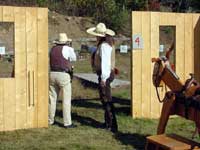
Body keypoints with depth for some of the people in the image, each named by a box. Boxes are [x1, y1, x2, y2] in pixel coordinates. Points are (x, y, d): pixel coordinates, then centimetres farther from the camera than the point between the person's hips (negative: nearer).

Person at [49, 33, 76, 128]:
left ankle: (50, 120, 21)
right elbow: (74, 59, 13)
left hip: (52, 74, 5)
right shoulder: (68, 49, -4)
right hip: (64, 75, -5)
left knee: (52, 99, 13)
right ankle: (67, 123, 0)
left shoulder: (53, 49, 8)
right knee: (66, 100, 0)